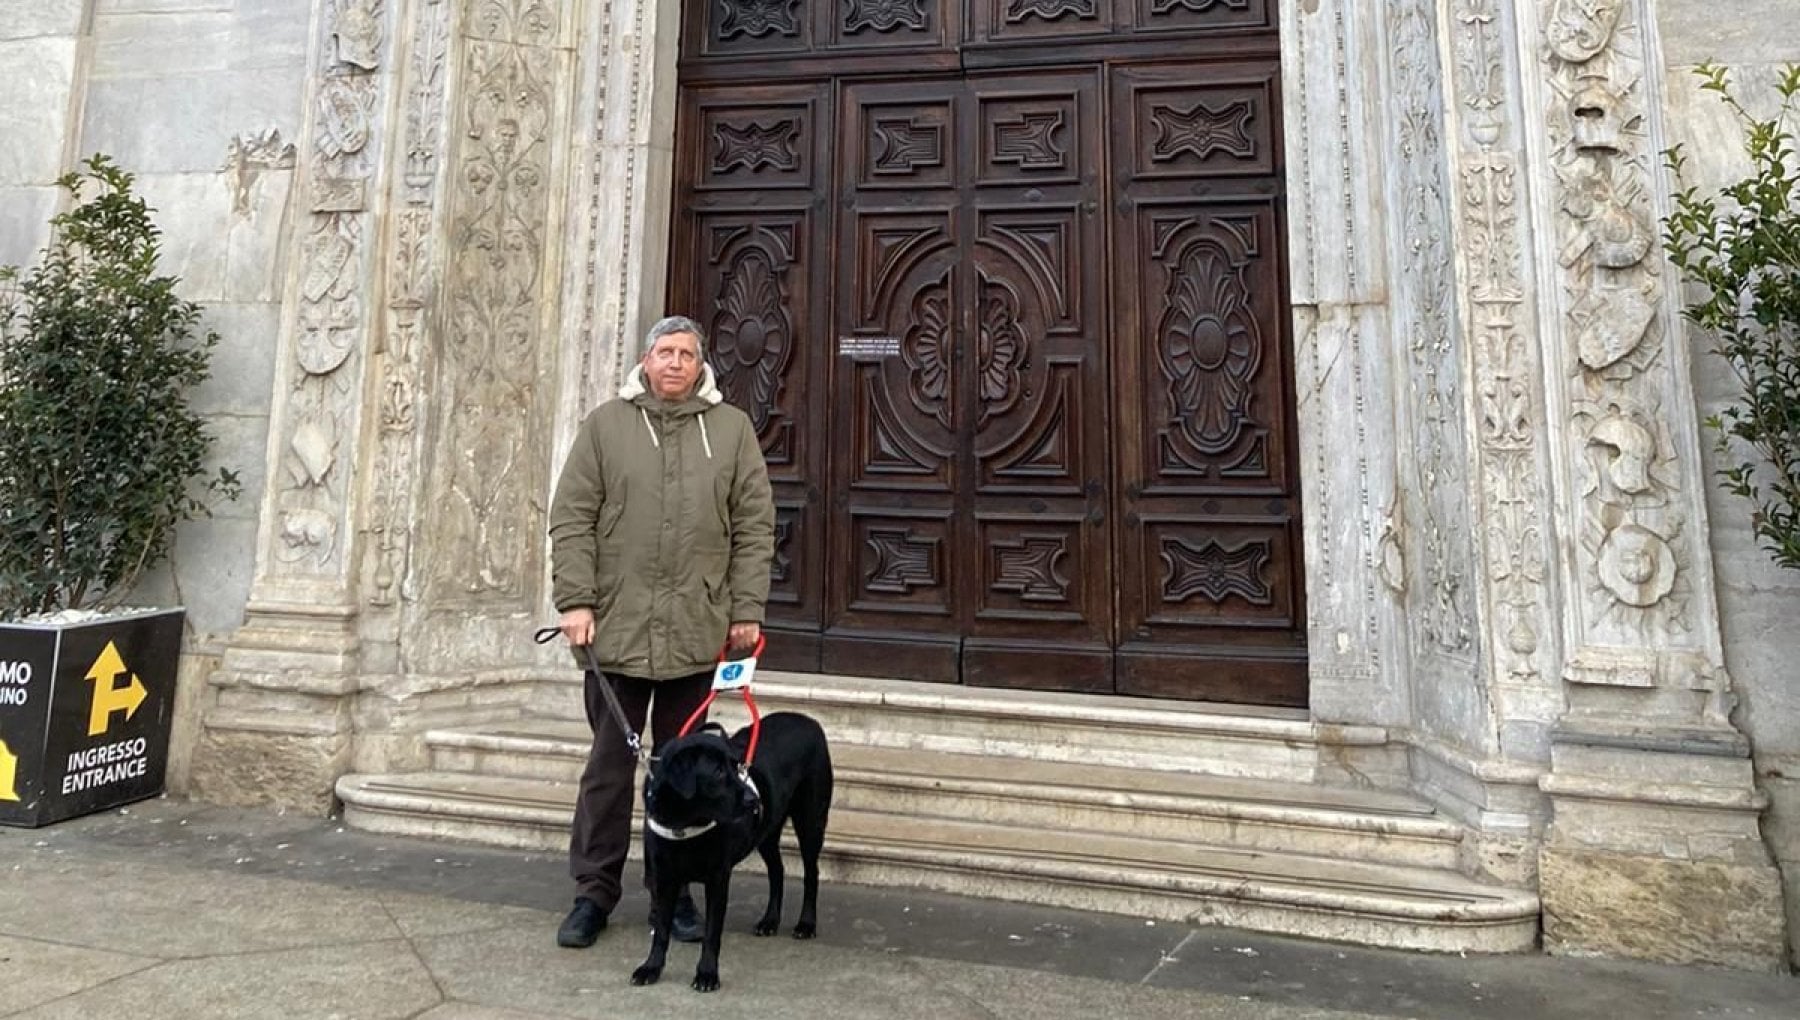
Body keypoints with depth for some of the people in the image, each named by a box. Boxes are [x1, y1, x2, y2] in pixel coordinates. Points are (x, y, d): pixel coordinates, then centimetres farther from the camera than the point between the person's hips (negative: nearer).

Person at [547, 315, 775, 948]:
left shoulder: (732, 429, 8)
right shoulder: (606, 425, 6)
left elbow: (754, 528, 5)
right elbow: (571, 520, 3)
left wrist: (747, 610, 0)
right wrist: (576, 600, -6)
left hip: (696, 630, 1)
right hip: (616, 627, 0)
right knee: (610, 764, 7)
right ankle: (594, 891, 22)